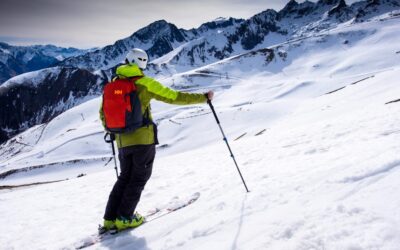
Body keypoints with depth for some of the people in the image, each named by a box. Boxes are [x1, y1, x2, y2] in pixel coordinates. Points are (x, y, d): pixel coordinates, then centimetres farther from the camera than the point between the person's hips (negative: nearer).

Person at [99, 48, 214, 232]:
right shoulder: (144, 83, -8)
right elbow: (174, 97, -9)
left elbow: (103, 112, 15)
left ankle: (110, 218, 18)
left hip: (123, 142, 5)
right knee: (139, 178, 9)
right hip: (143, 139, -5)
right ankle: (124, 218, 11)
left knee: (125, 177, 19)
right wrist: (204, 97, -2)